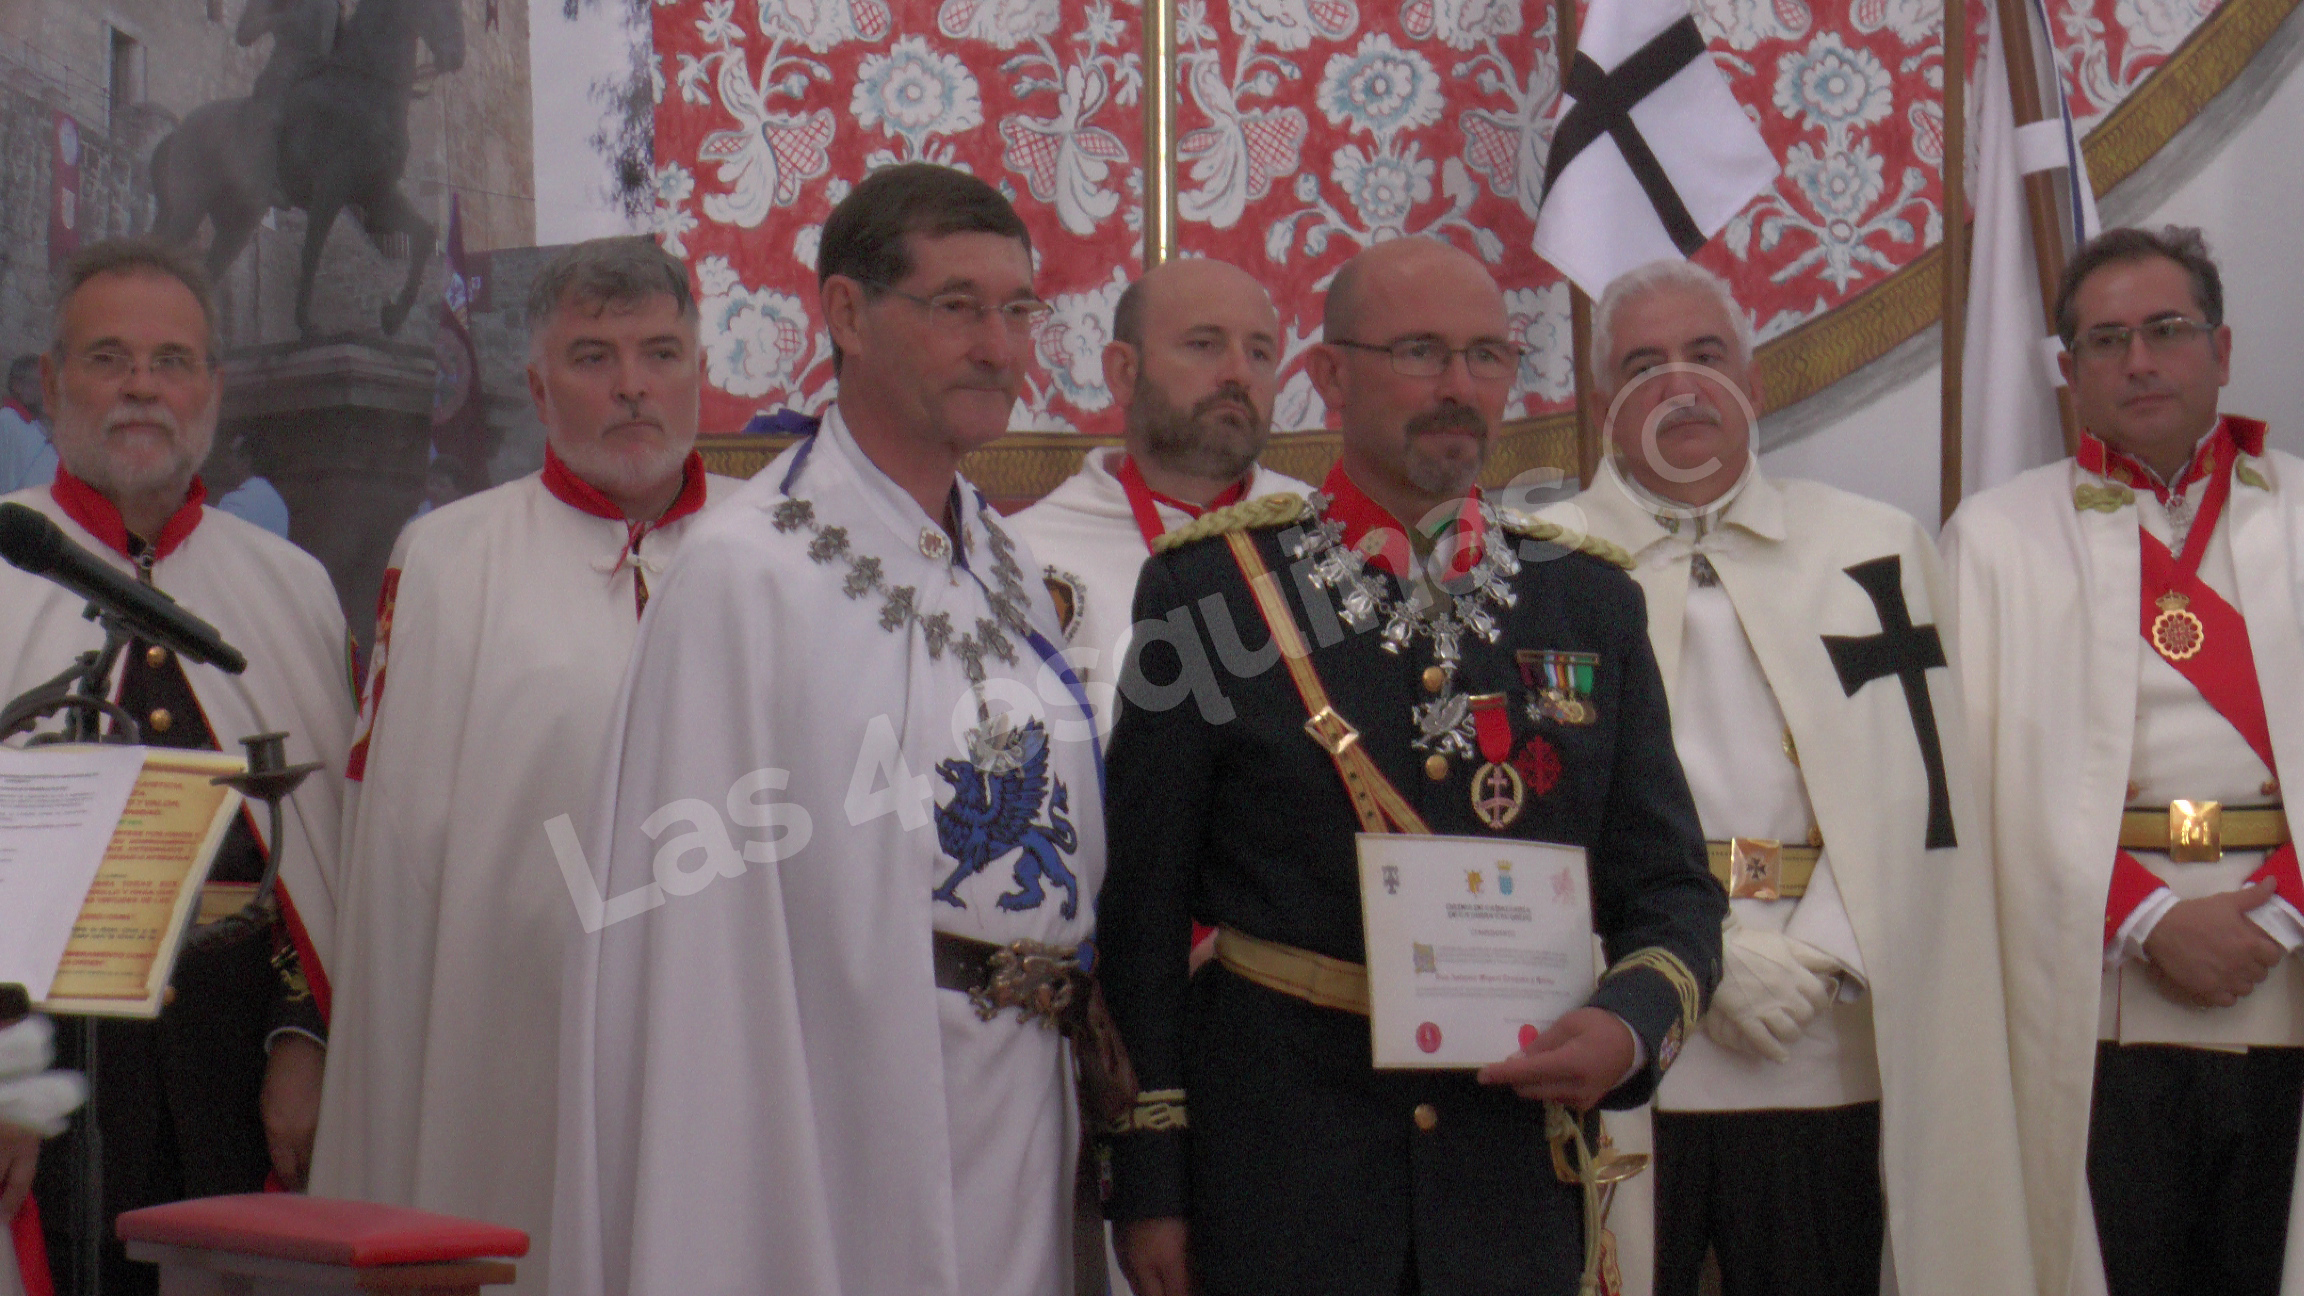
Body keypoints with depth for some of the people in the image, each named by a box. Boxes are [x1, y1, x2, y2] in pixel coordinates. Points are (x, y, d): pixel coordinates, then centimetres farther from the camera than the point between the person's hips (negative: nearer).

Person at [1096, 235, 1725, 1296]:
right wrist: (1149, 1182, -5)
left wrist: (1632, 1024, -11)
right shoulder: (1210, 591, -1)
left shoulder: (1591, 602, 9)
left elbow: (1672, 889, 11)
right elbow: (1142, 909, -1)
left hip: (1522, 1196, 3)